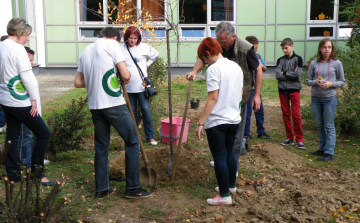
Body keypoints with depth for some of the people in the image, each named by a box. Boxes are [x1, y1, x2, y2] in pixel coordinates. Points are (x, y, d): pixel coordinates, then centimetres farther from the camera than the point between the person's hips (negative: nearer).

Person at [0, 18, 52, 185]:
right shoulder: (17, 49, -16)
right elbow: (27, 77, -18)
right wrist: (34, 98, -10)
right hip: (20, 102, -9)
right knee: (43, 134, 0)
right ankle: (37, 174, 6)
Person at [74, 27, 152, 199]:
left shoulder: (86, 51, 16)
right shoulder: (112, 44, -4)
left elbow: (78, 83, 15)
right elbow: (125, 75, -13)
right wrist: (126, 81, 8)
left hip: (95, 105, 7)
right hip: (114, 104, -7)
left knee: (101, 146, 15)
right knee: (132, 141, 5)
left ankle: (102, 189, 21)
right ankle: (133, 188, 7)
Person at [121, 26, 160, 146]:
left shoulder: (144, 47, 0)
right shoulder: (121, 49, -4)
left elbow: (156, 55, 17)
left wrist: (147, 64, 9)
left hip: (142, 85, 0)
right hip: (128, 86, 0)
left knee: (146, 111, 1)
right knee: (132, 112, 11)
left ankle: (150, 137, 12)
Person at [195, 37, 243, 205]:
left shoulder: (214, 69, -15)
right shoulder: (236, 67, 9)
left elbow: (213, 98, -21)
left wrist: (201, 122, -19)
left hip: (216, 121, -8)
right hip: (234, 119, 8)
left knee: (219, 157, 1)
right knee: (229, 153, 21)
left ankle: (225, 195, 8)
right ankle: (231, 185, 35)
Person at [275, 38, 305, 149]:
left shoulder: (298, 59, 0)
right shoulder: (280, 60, 8)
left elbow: (297, 74, -13)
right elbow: (277, 75, -6)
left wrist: (284, 73, -6)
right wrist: (291, 75, -10)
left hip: (294, 90, -3)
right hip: (282, 90, 4)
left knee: (296, 115, -6)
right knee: (286, 114, 7)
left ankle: (299, 140, -1)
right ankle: (289, 138, 16)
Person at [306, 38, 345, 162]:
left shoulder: (336, 63, -4)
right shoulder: (314, 63, 1)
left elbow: (342, 81, 2)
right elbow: (308, 80, 7)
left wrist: (331, 84, -16)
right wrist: (316, 82, -14)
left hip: (329, 98, -3)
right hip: (315, 98, 3)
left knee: (329, 126, -2)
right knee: (319, 125, 13)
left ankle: (329, 153, 2)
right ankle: (322, 149, 26)